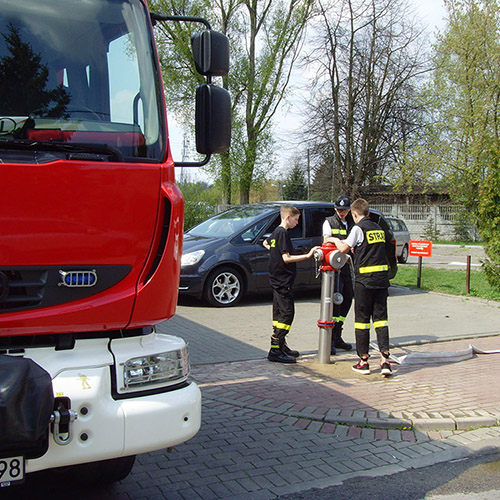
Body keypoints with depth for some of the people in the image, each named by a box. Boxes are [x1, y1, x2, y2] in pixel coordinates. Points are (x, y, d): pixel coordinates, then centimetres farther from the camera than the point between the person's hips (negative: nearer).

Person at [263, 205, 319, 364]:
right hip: (283, 280, -11)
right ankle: (275, 350, -13)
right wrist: (307, 255, -24)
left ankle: (281, 346, 24)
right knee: (287, 312, -11)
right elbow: (287, 258, -23)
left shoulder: (276, 231, 14)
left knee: (279, 312, 15)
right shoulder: (283, 233, -16)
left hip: (277, 279, 11)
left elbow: (266, 243, 34)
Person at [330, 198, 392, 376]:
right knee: (380, 317, 7)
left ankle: (363, 361, 8)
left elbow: (344, 249, -7)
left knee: (362, 319, 4)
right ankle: (384, 358, -2)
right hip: (382, 277, 5)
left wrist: (335, 240, 11)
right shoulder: (379, 228, 13)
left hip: (365, 278, -5)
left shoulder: (359, 228, -7)